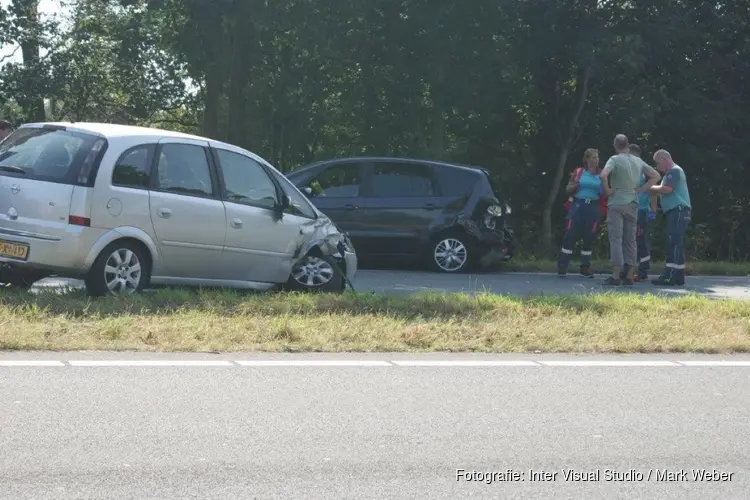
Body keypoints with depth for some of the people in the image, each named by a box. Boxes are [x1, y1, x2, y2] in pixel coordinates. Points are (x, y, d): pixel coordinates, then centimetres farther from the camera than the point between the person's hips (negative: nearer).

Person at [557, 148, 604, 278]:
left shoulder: (601, 175, 9)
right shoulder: (578, 172, 5)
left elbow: (604, 194, 12)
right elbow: (568, 189, 7)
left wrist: (603, 190, -10)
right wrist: (575, 185, -13)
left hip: (593, 208, 2)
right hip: (578, 206, -2)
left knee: (589, 238, 4)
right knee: (570, 235, -7)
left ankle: (585, 267, 14)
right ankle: (562, 266, -5)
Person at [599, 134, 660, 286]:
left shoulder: (615, 160, -9)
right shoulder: (638, 161, 7)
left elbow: (603, 175, -27)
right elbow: (655, 175, 15)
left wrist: (607, 190, -12)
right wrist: (641, 189, 10)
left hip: (616, 203, -5)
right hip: (632, 204, 5)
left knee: (616, 239, -7)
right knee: (630, 240, 9)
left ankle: (616, 276, -15)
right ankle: (629, 276, 9)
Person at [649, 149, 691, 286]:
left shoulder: (674, 171, -8)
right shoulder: (672, 172, 24)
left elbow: (666, 189, -19)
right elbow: (665, 190, 21)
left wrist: (650, 188, -5)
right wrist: (653, 190, 6)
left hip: (678, 211, -11)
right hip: (676, 211, 11)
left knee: (674, 244, -14)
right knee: (677, 244, 11)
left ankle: (670, 276, -19)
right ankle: (678, 276, 12)